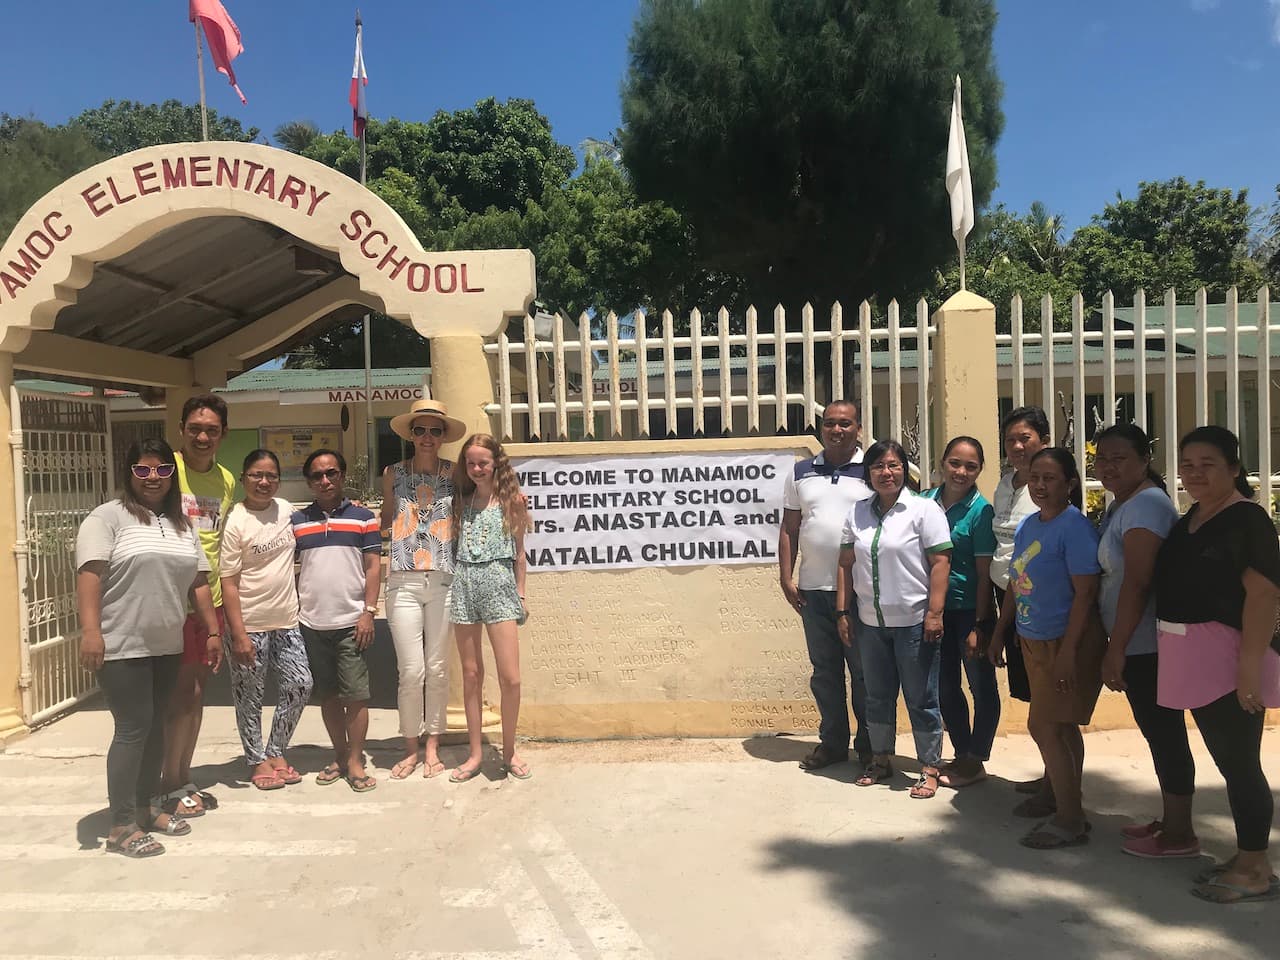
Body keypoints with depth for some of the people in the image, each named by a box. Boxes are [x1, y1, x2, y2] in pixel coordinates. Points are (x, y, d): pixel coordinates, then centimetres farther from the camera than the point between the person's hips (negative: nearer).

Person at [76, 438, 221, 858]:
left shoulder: (182, 524, 13)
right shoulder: (108, 516, -7)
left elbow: (199, 582, 15)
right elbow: (89, 574, -16)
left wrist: (213, 631, 12)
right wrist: (90, 630, -25)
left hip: (167, 646, 7)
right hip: (122, 647, -6)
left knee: (155, 726, 13)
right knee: (132, 729, -6)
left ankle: (145, 806, 27)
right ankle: (122, 826, 4)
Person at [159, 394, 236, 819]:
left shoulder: (226, 481, 10)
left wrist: (223, 608, 15)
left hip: (210, 598, 7)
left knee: (196, 691, 14)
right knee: (183, 692, -3)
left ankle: (183, 778, 26)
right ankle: (171, 785, 12)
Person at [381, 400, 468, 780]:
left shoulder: (454, 473, 5)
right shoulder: (393, 473, 8)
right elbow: (385, 521, 19)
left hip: (443, 580, 0)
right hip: (403, 582, 0)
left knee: (437, 668, 7)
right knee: (411, 670, -1)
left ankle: (432, 746, 21)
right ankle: (410, 748, 17)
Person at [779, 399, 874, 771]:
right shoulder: (801, 473, 9)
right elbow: (789, 529, 10)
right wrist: (786, 578, 3)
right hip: (814, 589, 3)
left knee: (864, 671, 6)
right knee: (824, 670, 12)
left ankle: (869, 747, 19)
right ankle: (832, 742, 24)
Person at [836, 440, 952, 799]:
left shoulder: (924, 509, -6)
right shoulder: (857, 513, 8)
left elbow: (940, 562, -11)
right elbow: (846, 564, 10)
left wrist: (934, 612, -16)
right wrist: (843, 612, 6)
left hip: (913, 621, -5)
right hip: (870, 622, 5)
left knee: (921, 698, 5)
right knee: (878, 695, 16)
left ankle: (929, 769, 18)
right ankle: (881, 760, 31)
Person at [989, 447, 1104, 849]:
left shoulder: (1075, 527, -17)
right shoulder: (1026, 526, 6)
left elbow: (1085, 593, -20)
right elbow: (1016, 585, 15)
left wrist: (1068, 651, -22)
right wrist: (1000, 632, 16)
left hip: (1066, 642, -8)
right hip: (1033, 641, 8)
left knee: (1043, 726, -4)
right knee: (1060, 726, 19)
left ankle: (1070, 821, 9)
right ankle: (1064, 797, 34)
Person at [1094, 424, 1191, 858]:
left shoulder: (1145, 504, -18)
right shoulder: (1120, 505, 13)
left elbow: (1137, 582, -23)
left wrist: (1115, 650, -21)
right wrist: (1117, 647, 16)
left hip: (1146, 645, -10)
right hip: (1140, 644, 10)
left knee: (1164, 733, 1)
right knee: (1160, 732, 18)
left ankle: (1179, 835, 14)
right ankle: (1171, 821, 31)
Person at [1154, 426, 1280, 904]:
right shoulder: (1189, 519, 14)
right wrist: (1172, 649, 15)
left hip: (1227, 657, -9)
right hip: (1193, 657, 9)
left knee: (1239, 762, -1)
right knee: (1227, 760, 16)